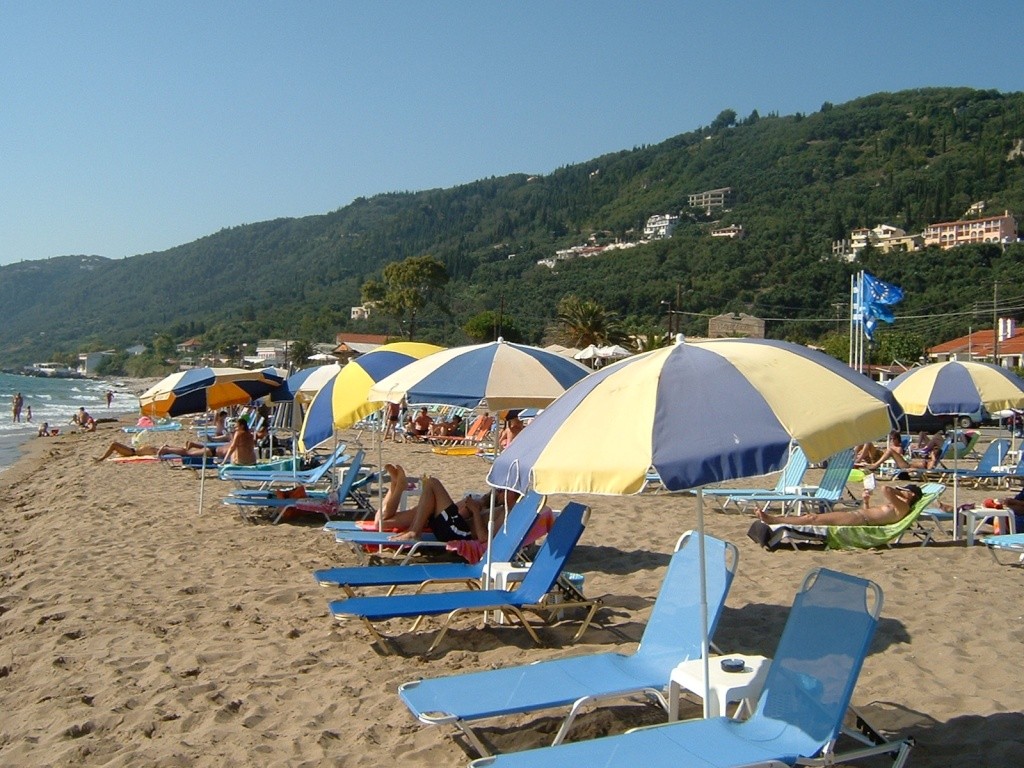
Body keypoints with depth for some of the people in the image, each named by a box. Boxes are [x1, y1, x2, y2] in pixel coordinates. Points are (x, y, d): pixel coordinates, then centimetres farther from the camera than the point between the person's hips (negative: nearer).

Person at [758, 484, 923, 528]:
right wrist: (866, 501, 18)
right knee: (814, 515, 0)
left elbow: (885, 489, -22)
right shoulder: (894, 505, 27)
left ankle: (773, 520, -16)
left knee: (815, 518, -15)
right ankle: (775, 518, -4)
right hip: (857, 514, 10)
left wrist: (896, 489, 0)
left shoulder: (903, 507, -3)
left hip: (859, 519, -10)